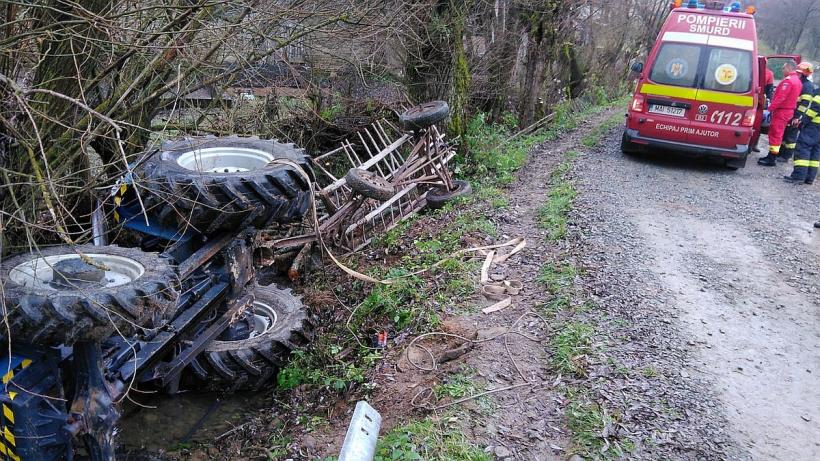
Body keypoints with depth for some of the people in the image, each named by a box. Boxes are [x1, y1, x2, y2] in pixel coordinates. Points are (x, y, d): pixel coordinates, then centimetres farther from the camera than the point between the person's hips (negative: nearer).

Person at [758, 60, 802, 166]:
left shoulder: (788, 80, -17)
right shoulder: (798, 81, 15)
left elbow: (780, 97, -23)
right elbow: (794, 97, 17)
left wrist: (770, 108, -19)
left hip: (781, 111, -10)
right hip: (789, 110, 10)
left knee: (775, 134, -6)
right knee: (776, 134, 17)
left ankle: (771, 159, -5)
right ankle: (771, 155, 25)